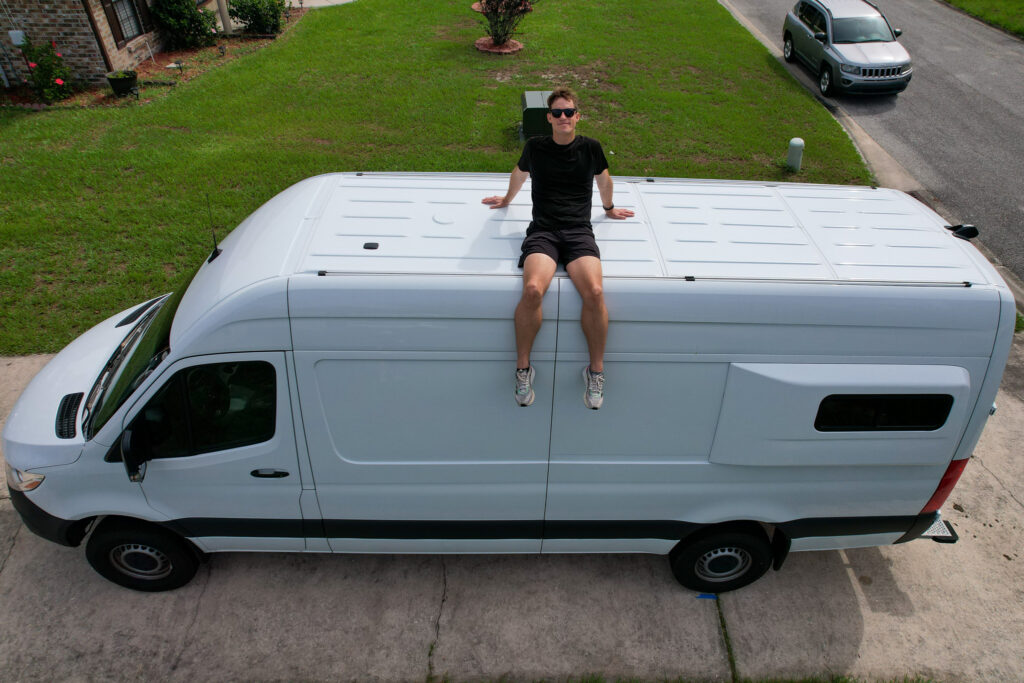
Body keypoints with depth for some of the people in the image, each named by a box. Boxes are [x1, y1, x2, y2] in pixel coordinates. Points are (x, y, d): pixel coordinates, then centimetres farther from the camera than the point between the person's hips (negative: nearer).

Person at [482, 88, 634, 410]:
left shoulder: (590, 148, 10)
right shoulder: (535, 147, 10)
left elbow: (603, 179, 30)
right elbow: (519, 174, 31)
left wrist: (609, 209, 42)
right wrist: (507, 199, 45)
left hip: (579, 231, 0)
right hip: (542, 230, 0)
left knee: (594, 292, -29)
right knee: (533, 290, -31)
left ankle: (596, 370, -10)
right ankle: (523, 368, -13)